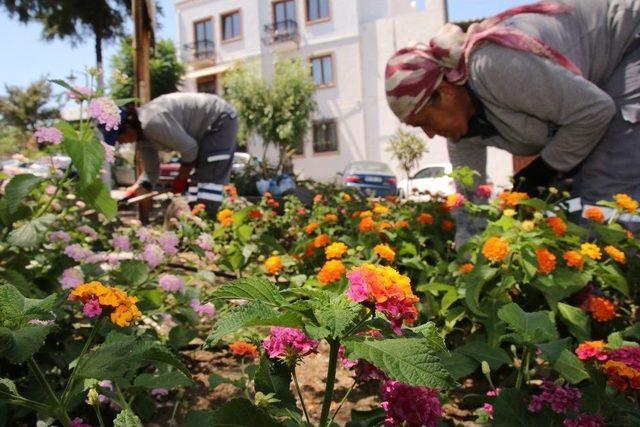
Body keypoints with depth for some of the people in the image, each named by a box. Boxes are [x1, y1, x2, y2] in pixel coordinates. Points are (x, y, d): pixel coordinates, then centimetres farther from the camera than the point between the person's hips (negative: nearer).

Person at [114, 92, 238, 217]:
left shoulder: (151, 122, -28)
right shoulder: (142, 136, 2)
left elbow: (189, 148, -22)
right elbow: (151, 171, 11)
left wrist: (181, 178, -8)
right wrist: (135, 189, -4)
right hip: (206, 128, 10)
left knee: (209, 178, -17)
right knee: (201, 176, 12)